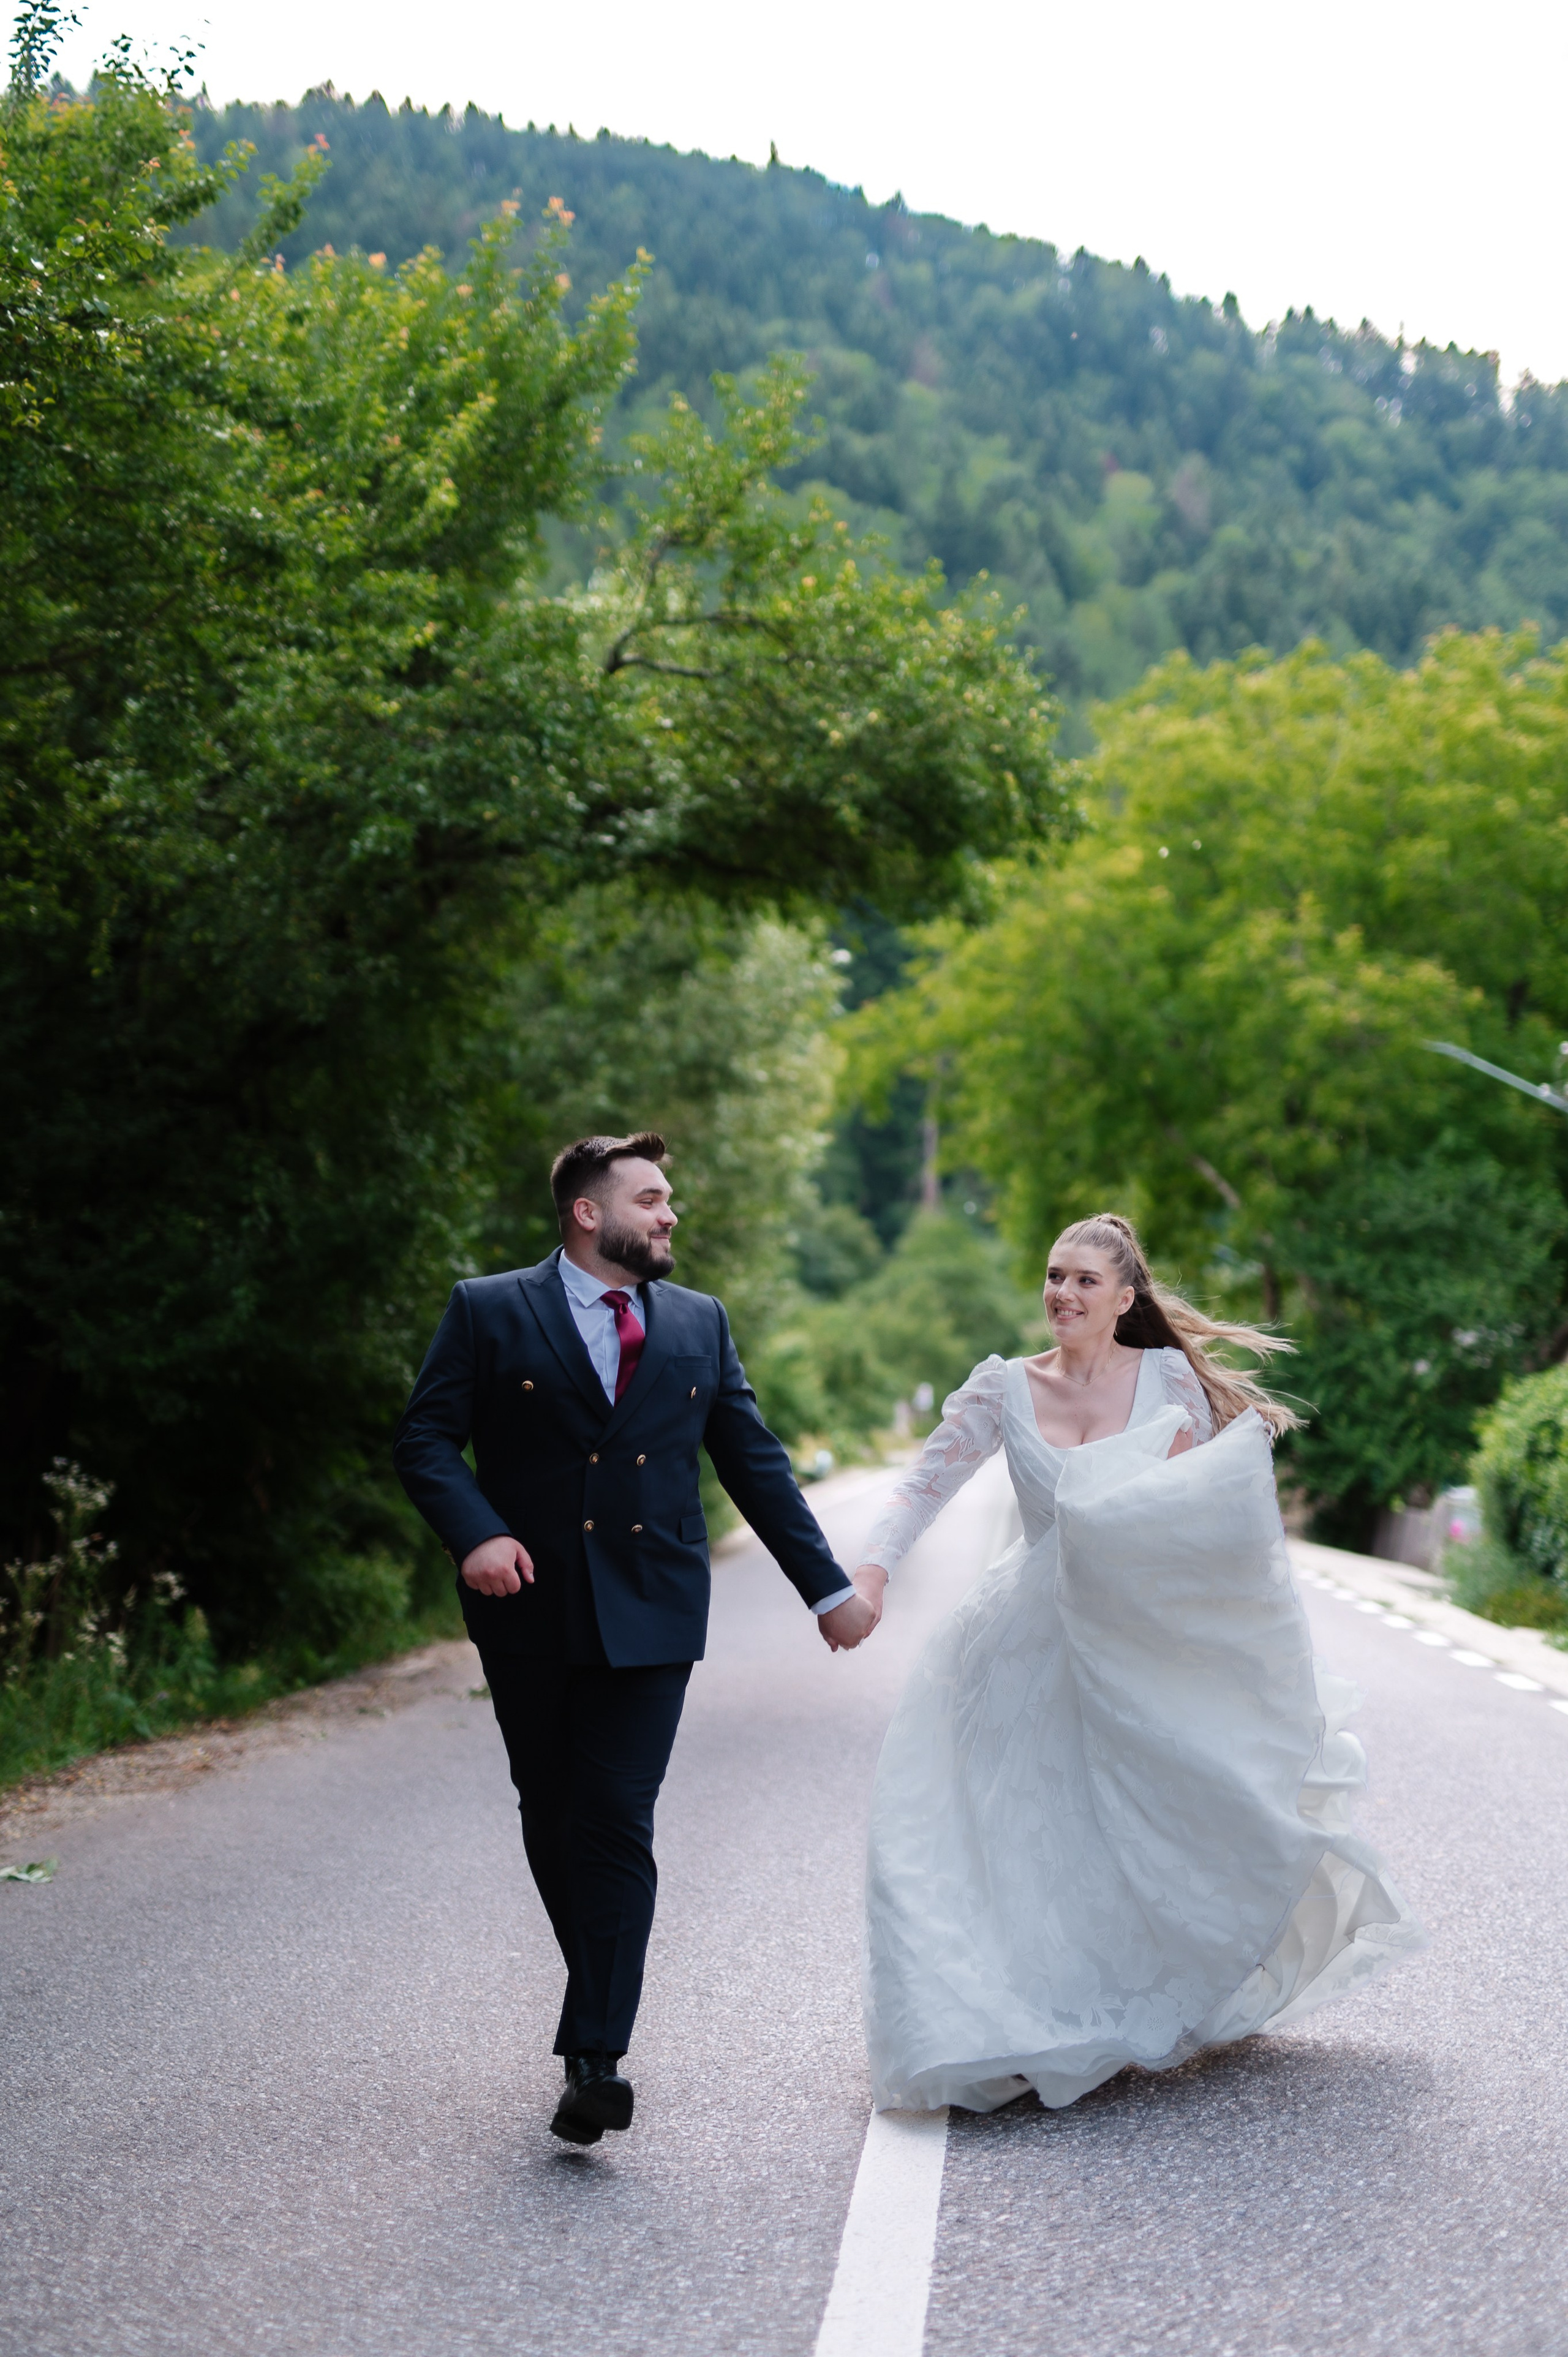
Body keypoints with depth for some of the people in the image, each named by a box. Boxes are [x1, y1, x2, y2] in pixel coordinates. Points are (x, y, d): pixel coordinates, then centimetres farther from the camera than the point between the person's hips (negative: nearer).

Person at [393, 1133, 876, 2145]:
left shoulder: (700, 1323, 11)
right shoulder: (488, 1313, 2)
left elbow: (755, 1462, 14)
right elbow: (426, 1436, -2)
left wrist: (829, 1586, 11)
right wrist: (475, 1531, -20)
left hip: (650, 1610, 0)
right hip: (532, 1607, 0)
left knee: (617, 1824, -9)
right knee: (553, 1822, 10)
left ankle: (596, 2056, -10)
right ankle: (603, 1994, 31)